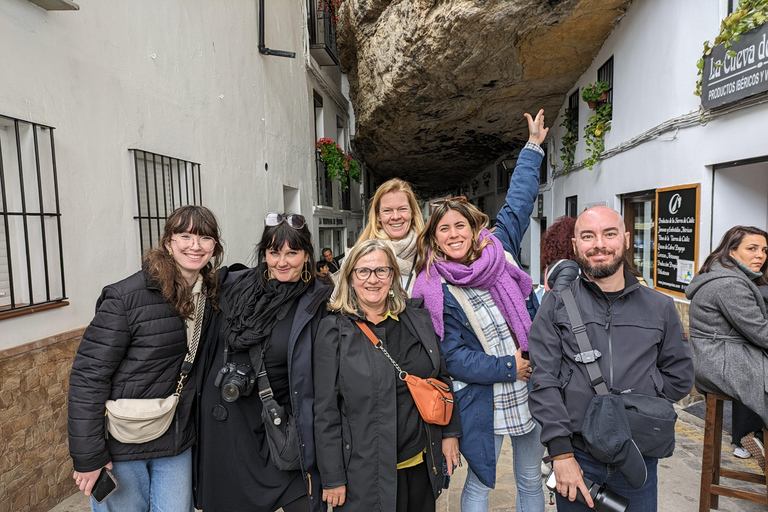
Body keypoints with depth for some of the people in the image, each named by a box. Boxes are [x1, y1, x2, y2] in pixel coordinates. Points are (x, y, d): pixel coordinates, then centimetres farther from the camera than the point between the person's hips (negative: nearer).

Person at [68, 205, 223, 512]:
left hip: (176, 441, 5)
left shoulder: (210, 296, 0)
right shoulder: (127, 297, -19)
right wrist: (87, 457, -15)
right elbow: (88, 374, -17)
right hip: (122, 447, -4)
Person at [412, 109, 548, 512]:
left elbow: (517, 205, 9)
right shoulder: (434, 290, -14)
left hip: (530, 390, 5)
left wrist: (533, 146, 16)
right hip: (482, 401, -4)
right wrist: (507, 368, -16)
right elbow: (452, 356, -15)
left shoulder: (497, 250, -3)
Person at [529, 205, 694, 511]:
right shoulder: (556, 305, -6)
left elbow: (679, 377, 8)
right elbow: (544, 381, -10)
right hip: (576, 457, -2)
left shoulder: (660, 307, 3)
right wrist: (561, 454, -14)